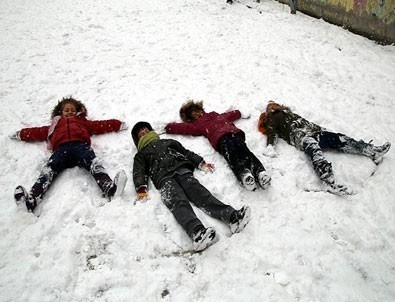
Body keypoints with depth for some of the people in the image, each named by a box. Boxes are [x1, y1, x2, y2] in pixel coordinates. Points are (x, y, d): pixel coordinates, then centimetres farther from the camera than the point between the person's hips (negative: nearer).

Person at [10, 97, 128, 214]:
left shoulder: (83, 121, 40)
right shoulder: (56, 124, 43)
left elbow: (99, 125, 32)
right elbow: (38, 131, 43)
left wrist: (118, 124, 25)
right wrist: (20, 134, 38)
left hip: (80, 145, -1)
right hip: (61, 148, 1)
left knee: (93, 163, -33)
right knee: (49, 169, -28)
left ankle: (109, 188, -60)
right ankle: (31, 199, -50)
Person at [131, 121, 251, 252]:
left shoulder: (168, 142, 39)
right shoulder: (140, 155, 32)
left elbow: (186, 152, 30)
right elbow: (139, 173, 14)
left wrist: (201, 163, 12)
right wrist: (142, 189, -7)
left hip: (182, 169, 2)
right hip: (163, 177, -2)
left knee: (197, 191, -28)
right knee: (178, 202, -32)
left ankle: (231, 216, -50)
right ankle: (197, 232, -60)